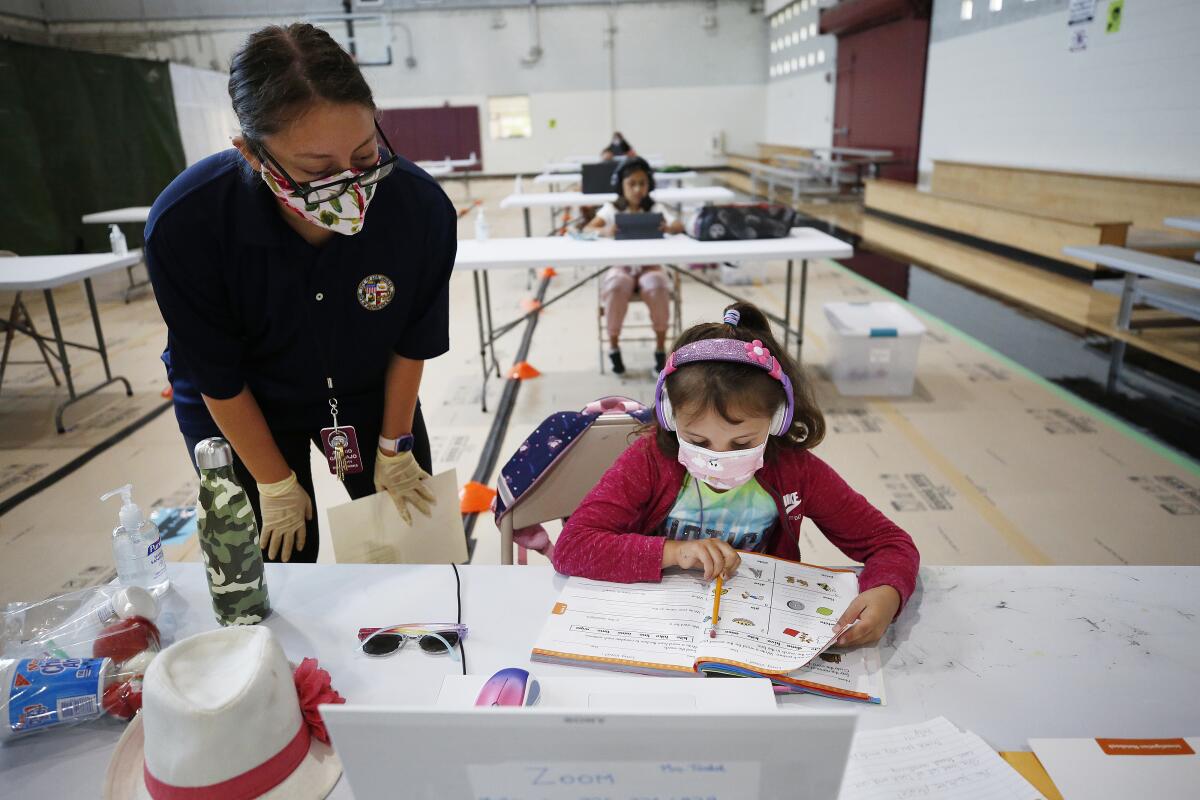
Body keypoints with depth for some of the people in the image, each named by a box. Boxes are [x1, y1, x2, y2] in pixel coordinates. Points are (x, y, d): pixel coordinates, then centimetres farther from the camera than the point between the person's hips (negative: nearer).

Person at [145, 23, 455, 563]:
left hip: (368, 390, 2)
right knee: (281, 560, 6)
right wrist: (276, 485, -7)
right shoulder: (185, 223, -31)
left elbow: (412, 345, -13)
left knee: (411, 529, 12)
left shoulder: (422, 208, -29)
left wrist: (394, 448, -2)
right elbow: (217, 378, -17)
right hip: (242, 409, -1)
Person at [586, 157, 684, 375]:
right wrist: (604, 231, -33)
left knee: (657, 287, -33)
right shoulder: (611, 209, 3)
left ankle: (661, 347, -14)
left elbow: (680, 226, -9)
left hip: (649, 266, 0)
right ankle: (613, 346, -13)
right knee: (616, 287, -34)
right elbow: (587, 230, -9)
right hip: (621, 267, 0)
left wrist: (668, 228, -33)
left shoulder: (656, 209, 4)